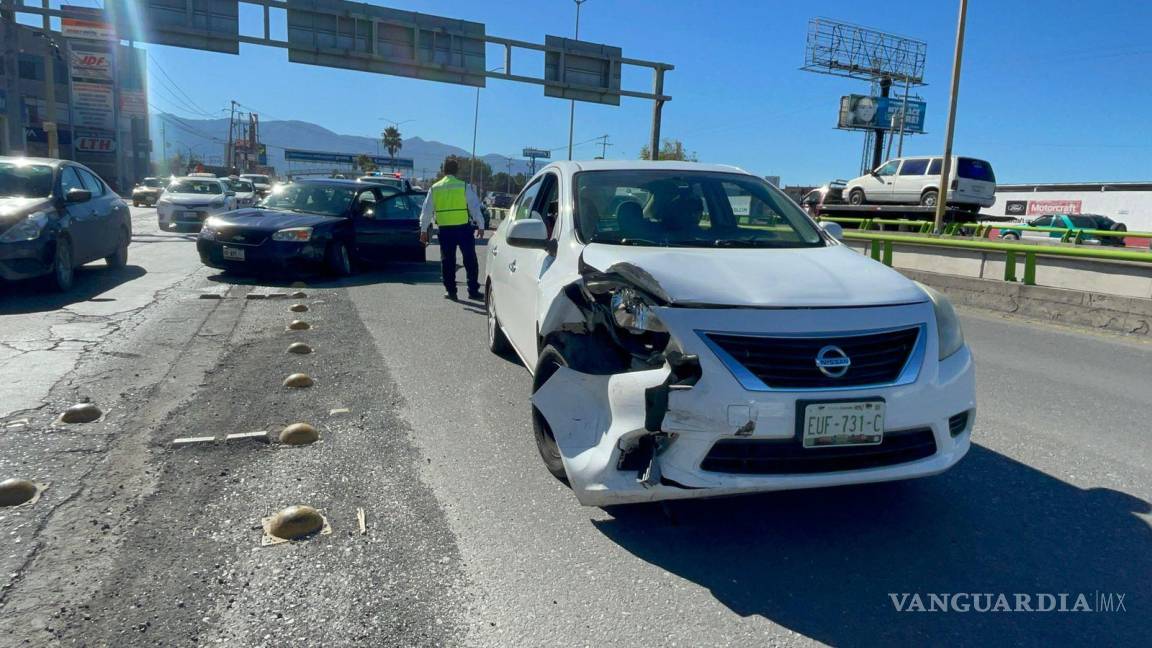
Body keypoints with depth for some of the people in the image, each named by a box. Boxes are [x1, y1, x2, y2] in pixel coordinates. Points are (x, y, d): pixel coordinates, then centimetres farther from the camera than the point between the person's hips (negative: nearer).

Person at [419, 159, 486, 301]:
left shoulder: (434, 188, 5)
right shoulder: (464, 187, -3)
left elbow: (427, 210, 6)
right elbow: (475, 208, -3)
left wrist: (424, 230, 11)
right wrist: (481, 226, 4)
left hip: (445, 229, 2)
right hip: (463, 228, -2)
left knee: (447, 260, 11)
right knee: (470, 260, 6)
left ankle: (450, 290, 13)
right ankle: (473, 291, 6)